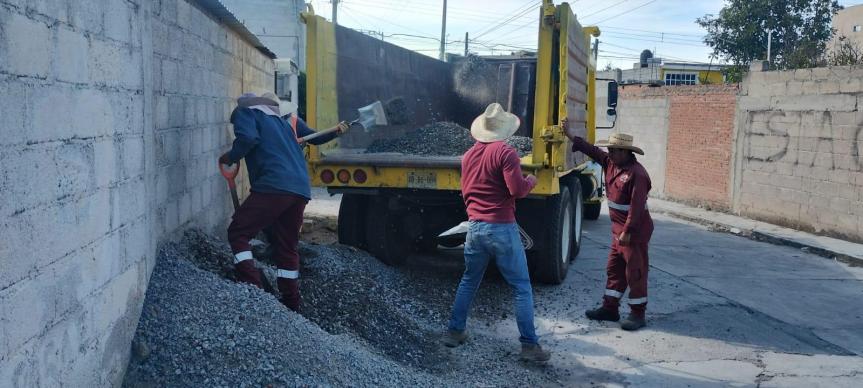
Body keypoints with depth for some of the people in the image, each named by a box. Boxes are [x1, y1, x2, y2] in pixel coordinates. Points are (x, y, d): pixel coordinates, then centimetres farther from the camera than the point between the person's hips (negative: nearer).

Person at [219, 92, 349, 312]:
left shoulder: (244, 112, 9)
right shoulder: (287, 120, 27)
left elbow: (248, 138, -10)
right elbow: (314, 137, 34)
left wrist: (230, 157, 2)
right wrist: (336, 132, 43)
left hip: (273, 187, -7)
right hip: (301, 191, 7)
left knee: (238, 233, 1)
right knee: (287, 247, 16)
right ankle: (291, 304, 20)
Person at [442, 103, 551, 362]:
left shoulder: (468, 155, 11)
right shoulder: (505, 152, -11)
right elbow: (517, 190, -18)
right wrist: (530, 181, 2)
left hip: (475, 226, 6)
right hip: (502, 228, -6)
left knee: (468, 282, 21)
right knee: (522, 287, 1)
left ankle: (454, 331, 26)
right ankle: (529, 344, 1)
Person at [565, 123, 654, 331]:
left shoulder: (637, 173, -22)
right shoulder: (610, 163, 5)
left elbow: (637, 206, -24)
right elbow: (591, 150, 13)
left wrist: (628, 232, -23)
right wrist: (569, 134, 11)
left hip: (634, 230, -9)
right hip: (618, 228, 9)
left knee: (635, 271, -1)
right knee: (614, 269, 14)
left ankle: (638, 314, 7)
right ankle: (610, 308, 22)